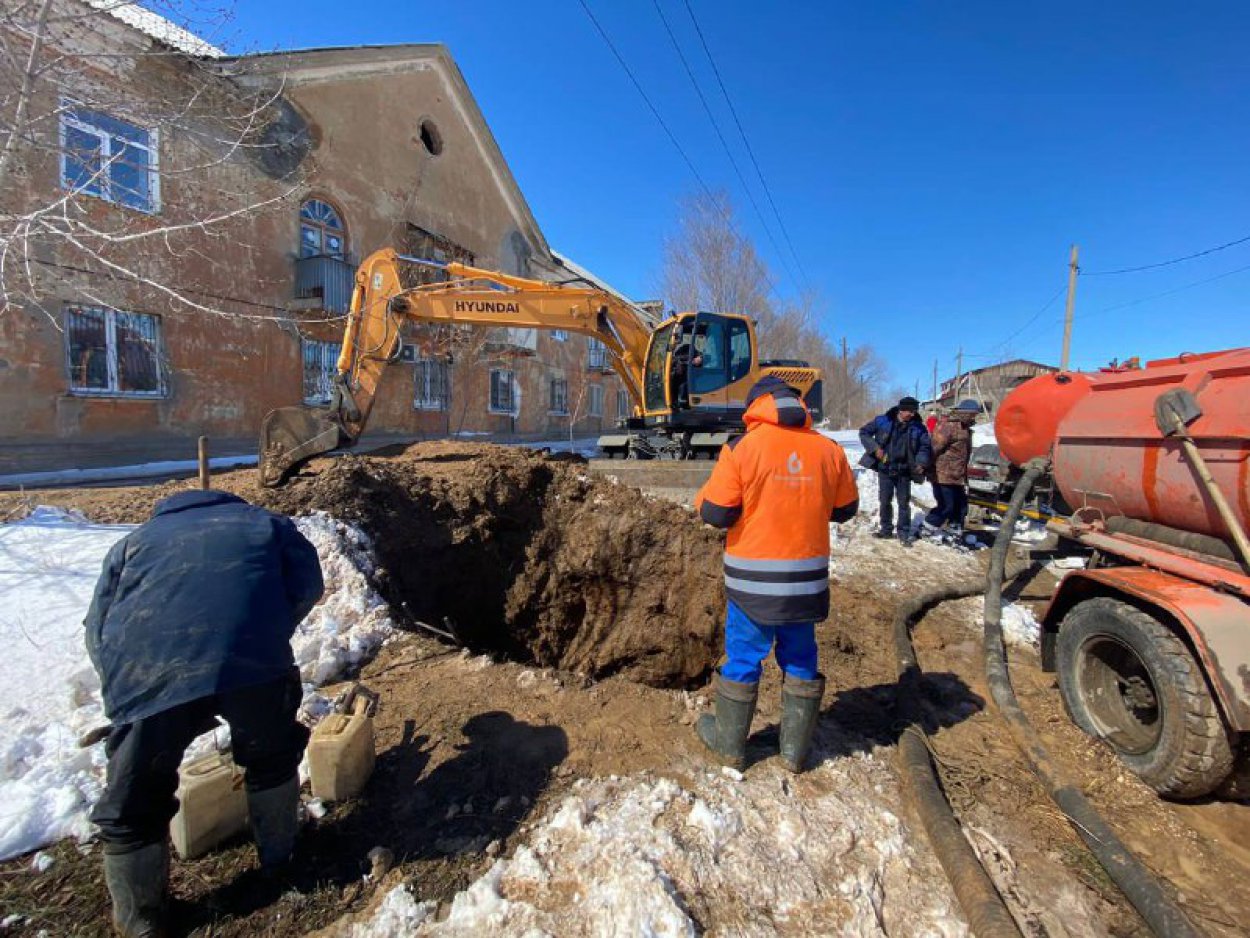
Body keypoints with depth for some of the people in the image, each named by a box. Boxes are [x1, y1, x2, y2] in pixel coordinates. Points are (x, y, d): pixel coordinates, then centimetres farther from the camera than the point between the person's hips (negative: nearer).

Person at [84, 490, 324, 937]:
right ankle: (279, 853, 47)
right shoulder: (266, 523, 27)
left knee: (133, 806, 24)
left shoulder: (134, 540, 32)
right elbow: (307, 584, 15)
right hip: (253, 660, -1)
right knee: (272, 759, 28)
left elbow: (98, 630, 27)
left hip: (147, 674, 1)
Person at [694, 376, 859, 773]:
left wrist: (703, 496, 9)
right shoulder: (829, 450, 0)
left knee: (743, 659, 13)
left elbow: (715, 513, -13)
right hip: (806, 580, 3)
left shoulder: (741, 448, -12)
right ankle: (795, 750, 33)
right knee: (800, 661, 18)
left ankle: (730, 744, 31)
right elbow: (845, 509, 10)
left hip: (752, 579, -3)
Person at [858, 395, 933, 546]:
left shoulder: (918, 427, -2)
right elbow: (864, 432, 1)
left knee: (904, 502, 6)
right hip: (885, 469, 0)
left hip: (904, 471, 1)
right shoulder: (882, 421, -6)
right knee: (885, 501, 9)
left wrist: (921, 463, -12)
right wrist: (875, 448, -11)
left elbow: (925, 447, 6)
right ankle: (886, 529, 24)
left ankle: (904, 532, 17)